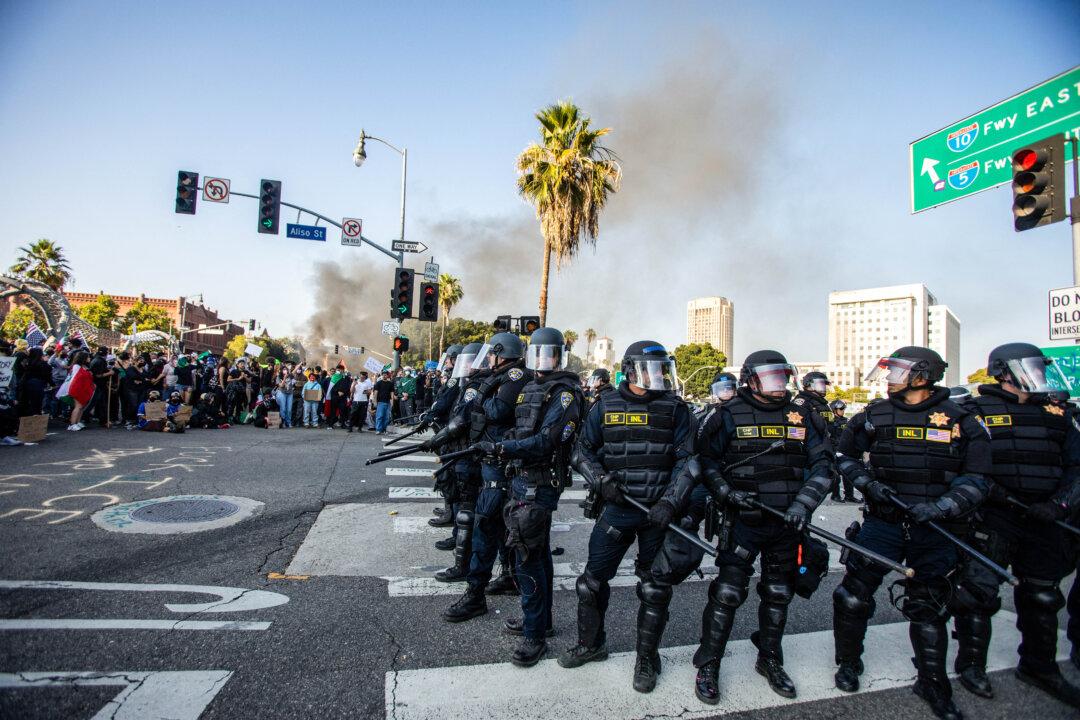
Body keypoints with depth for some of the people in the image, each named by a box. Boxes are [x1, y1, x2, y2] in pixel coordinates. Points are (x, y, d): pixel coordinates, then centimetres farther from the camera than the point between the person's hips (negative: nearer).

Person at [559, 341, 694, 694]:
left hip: (659, 513, -1)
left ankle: (647, 659, 30)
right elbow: (586, 449, 9)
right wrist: (601, 480, -8)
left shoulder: (675, 408, -1)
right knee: (592, 580, 9)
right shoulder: (606, 406, 2)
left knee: (655, 590, 9)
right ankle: (591, 644, 33)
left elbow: (686, 460, -4)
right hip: (617, 507, 1)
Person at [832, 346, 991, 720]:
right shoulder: (875, 416, 1)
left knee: (928, 606, 10)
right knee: (854, 594, 3)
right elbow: (844, 455, 13)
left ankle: (933, 683, 30)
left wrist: (939, 507, -18)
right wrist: (867, 482, -4)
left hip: (935, 530, -1)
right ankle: (848, 662, 25)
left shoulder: (960, 420, -3)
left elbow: (976, 479, -5)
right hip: (883, 522, 1)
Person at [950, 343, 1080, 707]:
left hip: (1042, 522, 5)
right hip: (991, 520, -5)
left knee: (1042, 597, 16)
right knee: (979, 591, -1)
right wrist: (986, 487, -17)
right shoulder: (975, 411, -4)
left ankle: (1039, 667, 36)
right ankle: (971, 663, 17)